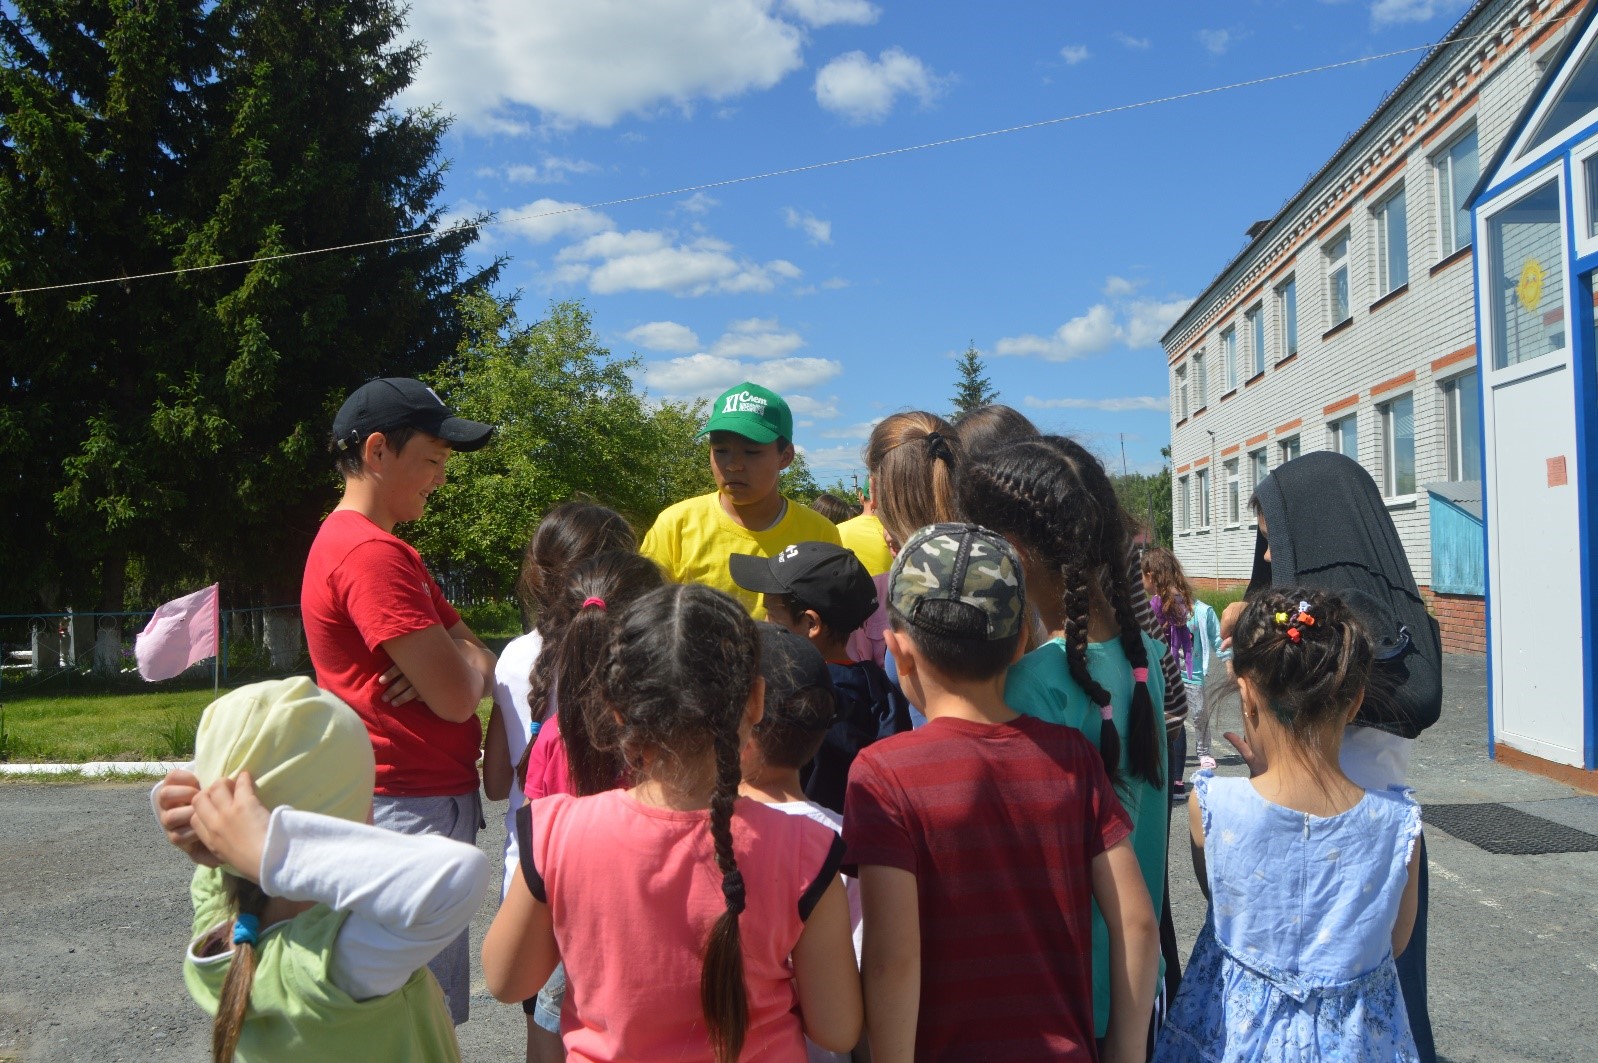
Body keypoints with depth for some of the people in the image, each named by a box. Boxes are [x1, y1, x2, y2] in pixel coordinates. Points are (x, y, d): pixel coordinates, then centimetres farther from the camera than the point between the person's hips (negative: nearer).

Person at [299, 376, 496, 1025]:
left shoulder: (380, 547, 16)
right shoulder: (372, 553, -18)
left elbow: (479, 669, 12)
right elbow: (458, 697, -22)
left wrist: (449, 663, -11)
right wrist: (461, 664, 0)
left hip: (427, 803, 10)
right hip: (413, 809, -10)